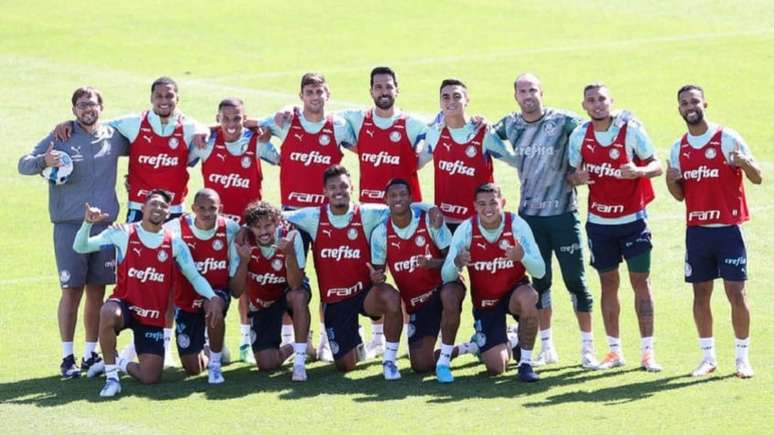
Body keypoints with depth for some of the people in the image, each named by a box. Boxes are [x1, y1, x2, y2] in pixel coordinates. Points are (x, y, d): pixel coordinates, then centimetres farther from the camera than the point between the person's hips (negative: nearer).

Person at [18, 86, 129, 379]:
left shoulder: (114, 138, 9)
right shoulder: (61, 137, 0)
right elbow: (23, 165, -3)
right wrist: (43, 161, -23)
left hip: (105, 223, 3)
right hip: (69, 225, -3)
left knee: (97, 291, 7)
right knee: (72, 290, -3)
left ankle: (91, 354, 15)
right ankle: (67, 357, 4)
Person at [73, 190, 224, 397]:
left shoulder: (175, 244, 1)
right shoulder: (123, 235, -5)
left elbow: (194, 276, 6)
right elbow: (80, 247, -4)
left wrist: (213, 298, -12)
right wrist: (88, 223, -24)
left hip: (154, 318, 3)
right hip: (125, 305, -2)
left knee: (150, 378, -5)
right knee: (109, 312, -41)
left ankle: (121, 364, 31)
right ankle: (111, 376, -22)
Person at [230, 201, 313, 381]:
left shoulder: (291, 237, -26)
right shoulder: (244, 243, -21)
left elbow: (295, 285, -33)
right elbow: (237, 292, -21)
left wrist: (289, 253, -47)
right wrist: (243, 261, -37)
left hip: (289, 292, -2)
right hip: (261, 302, 2)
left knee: (298, 296, -40)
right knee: (266, 364, -10)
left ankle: (300, 361, -28)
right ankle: (290, 348, 27)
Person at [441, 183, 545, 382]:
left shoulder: (517, 225, -17)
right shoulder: (466, 230, -16)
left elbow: (540, 272, -18)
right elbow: (447, 277, -15)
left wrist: (522, 257, -39)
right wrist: (457, 263, -39)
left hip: (515, 292, 0)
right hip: (484, 302, 0)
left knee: (528, 298, -39)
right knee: (496, 368, -11)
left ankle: (525, 362, -19)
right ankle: (503, 346, 29)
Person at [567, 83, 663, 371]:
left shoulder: (631, 130, -10)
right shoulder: (579, 136, 0)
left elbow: (656, 166, -9)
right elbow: (572, 171, 8)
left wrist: (638, 171, -31)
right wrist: (576, 177, -16)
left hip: (632, 219, -3)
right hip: (599, 221, 3)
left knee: (640, 281, -2)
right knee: (608, 283, 8)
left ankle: (647, 352, 1)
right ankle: (614, 351, 15)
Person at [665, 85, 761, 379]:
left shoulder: (727, 139, -5)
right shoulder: (679, 148, 10)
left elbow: (757, 178, -7)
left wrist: (744, 162, -28)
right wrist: (671, 183, -7)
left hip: (728, 229, -4)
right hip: (696, 230, 5)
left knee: (736, 292, -6)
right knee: (700, 293, 6)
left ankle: (743, 357, 2)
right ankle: (708, 357, 15)